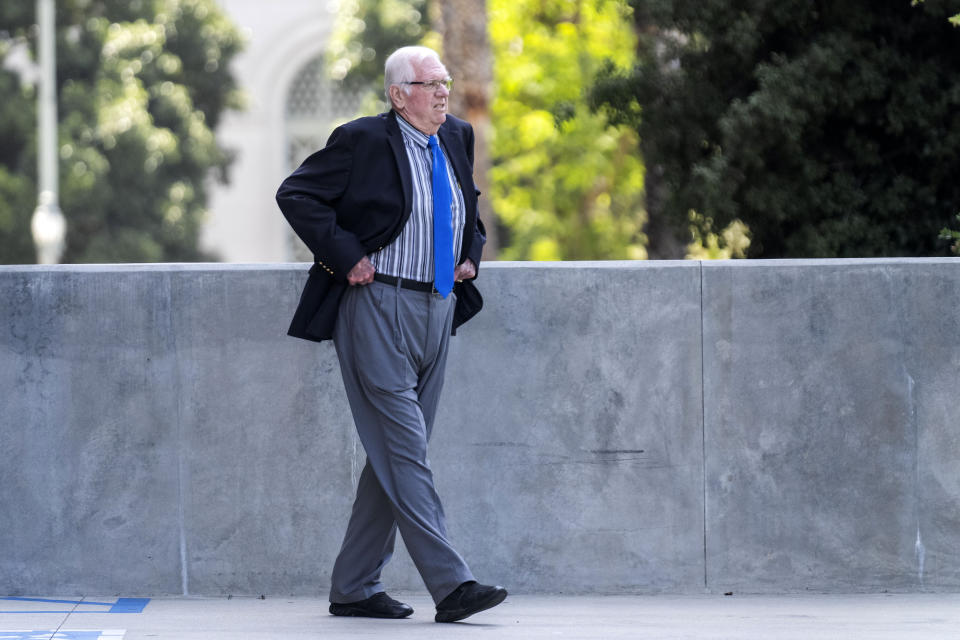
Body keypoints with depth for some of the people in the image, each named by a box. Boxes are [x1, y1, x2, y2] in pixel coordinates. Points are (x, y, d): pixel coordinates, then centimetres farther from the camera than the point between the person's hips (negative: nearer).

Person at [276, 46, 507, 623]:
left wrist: (472, 254, 15)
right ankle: (451, 585, -15)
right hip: (378, 309, -7)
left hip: (437, 311, 7)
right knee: (404, 450, -10)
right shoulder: (364, 141, -8)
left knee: (394, 453, 9)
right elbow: (296, 194, -8)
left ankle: (354, 588, 15)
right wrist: (345, 255, -13)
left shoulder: (458, 138, 12)